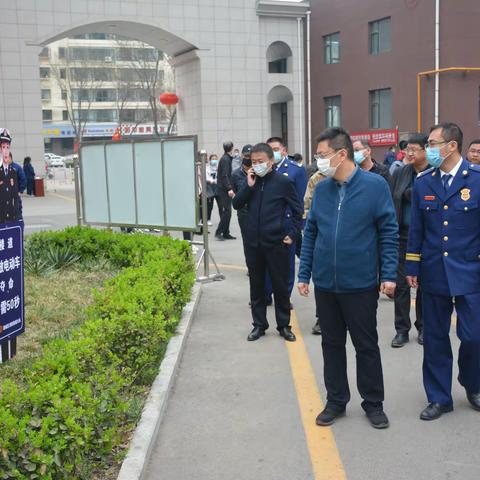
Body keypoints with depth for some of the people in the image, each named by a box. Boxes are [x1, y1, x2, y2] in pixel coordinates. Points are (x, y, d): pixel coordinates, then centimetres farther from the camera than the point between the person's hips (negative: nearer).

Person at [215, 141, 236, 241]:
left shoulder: (227, 158, 17)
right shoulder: (225, 159, -13)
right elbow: (224, 175, -21)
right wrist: (229, 188, -26)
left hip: (225, 190, 10)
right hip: (224, 190, -10)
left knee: (226, 212, 10)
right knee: (226, 212, -11)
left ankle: (226, 233, 14)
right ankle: (219, 232, -9)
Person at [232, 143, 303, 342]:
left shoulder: (283, 182, -5)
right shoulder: (251, 180, 5)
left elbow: (298, 210, 1)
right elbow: (236, 204, 1)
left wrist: (292, 234, -4)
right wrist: (248, 186, -10)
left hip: (276, 243, -3)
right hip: (252, 242, 4)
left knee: (280, 286, 6)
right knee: (256, 285, 11)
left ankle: (284, 325, 19)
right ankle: (259, 324, 22)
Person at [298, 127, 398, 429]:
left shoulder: (375, 186, -9)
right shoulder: (321, 189, 3)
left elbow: (388, 232, -7)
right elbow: (310, 233, 8)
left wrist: (389, 275, -11)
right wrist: (304, 274, 6)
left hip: (361, 283, -4)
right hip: (325, 283, 4)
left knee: (366, 345, 9)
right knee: (332, 344, 13)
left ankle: (373, 403, 25)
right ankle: (336, 401, 28)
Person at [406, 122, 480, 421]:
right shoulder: (423, 183, 5)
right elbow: (416, 228, 9)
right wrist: (412, 267, 8)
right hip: (433, 274, 3)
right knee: (435, 338, 9)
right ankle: (439, 398, 24)